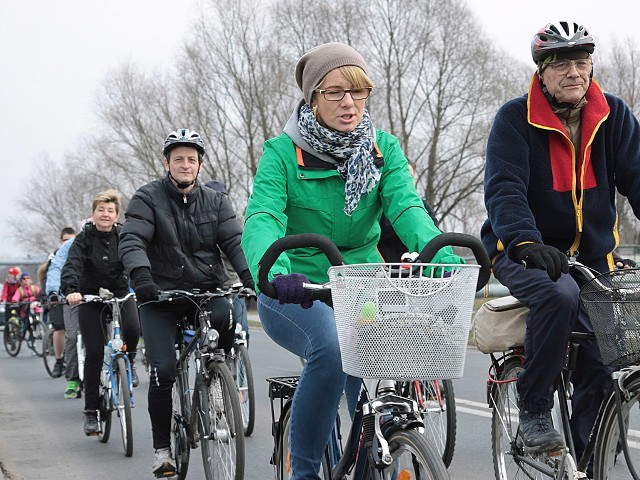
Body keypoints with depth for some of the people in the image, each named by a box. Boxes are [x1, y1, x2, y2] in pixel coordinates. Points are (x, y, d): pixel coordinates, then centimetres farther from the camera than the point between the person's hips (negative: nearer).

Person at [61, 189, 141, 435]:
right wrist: (71, 290, -41)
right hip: (91, 298, -1)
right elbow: (72, 265, -21)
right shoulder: (84, 239, -7)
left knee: (132, 328, -30)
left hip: (120, 294, 1)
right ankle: (91, 412, 4)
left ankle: (128, 362, 5)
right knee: (94, 354, -6)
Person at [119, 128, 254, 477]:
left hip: (208, 290, 2)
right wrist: (141, 275, -34)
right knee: (163, 369, -13)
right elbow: (132, 240, -14)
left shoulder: (215, 201, 8)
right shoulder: (147, 199, -1)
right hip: (161, 295, -2)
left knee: (231, 318, -31)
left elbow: (233, 241, -1)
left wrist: (249, 274, -21)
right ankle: (162, 448, 3)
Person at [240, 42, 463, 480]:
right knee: (331, 349, -34)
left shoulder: (383, 148, 2)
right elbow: (263, 218, -24)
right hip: (296, 292, -3)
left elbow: (407, 206, -14)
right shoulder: (283, 153, -9)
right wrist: (276, 272, -47)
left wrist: (442, 256, -35)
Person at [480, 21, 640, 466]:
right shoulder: (515, 119, -9)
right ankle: (534, 414, -21)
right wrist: (527, 242, -41)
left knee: (604, 370, -7)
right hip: (523, 254, -3)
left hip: (592, 258, 4)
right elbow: (504, 189, -21)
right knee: (559, 296, -36)